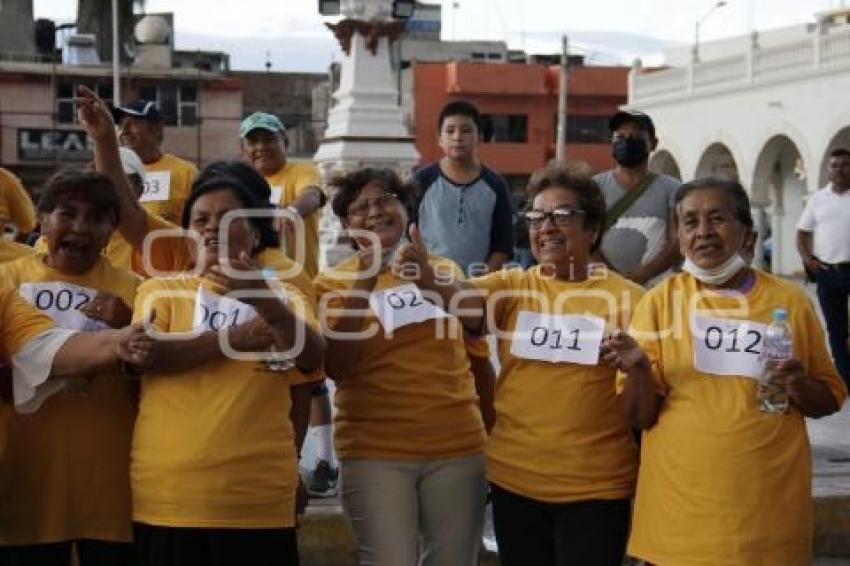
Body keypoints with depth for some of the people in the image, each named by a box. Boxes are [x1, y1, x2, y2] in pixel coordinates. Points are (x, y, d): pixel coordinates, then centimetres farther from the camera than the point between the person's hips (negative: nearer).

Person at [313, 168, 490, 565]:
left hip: (458, 447, 3)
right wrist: (363, 284, -17)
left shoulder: (445, 271, 8)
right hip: (375, 453, -3)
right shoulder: (333, 282, -1)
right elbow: (336, 367, -12)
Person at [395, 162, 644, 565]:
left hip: (595, 487, -2)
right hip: (515, 479, 3)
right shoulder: (512, 286, 3)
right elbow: (469, 299, -19)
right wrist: (429, 282, -38)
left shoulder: (625, 297, -3)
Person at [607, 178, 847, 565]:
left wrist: (800, 389, -11)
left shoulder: (789, 301, 1)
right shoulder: (660, 301, -1)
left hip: (768, 509, 1)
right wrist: (639, 369, -20)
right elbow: (639, 416, -1)